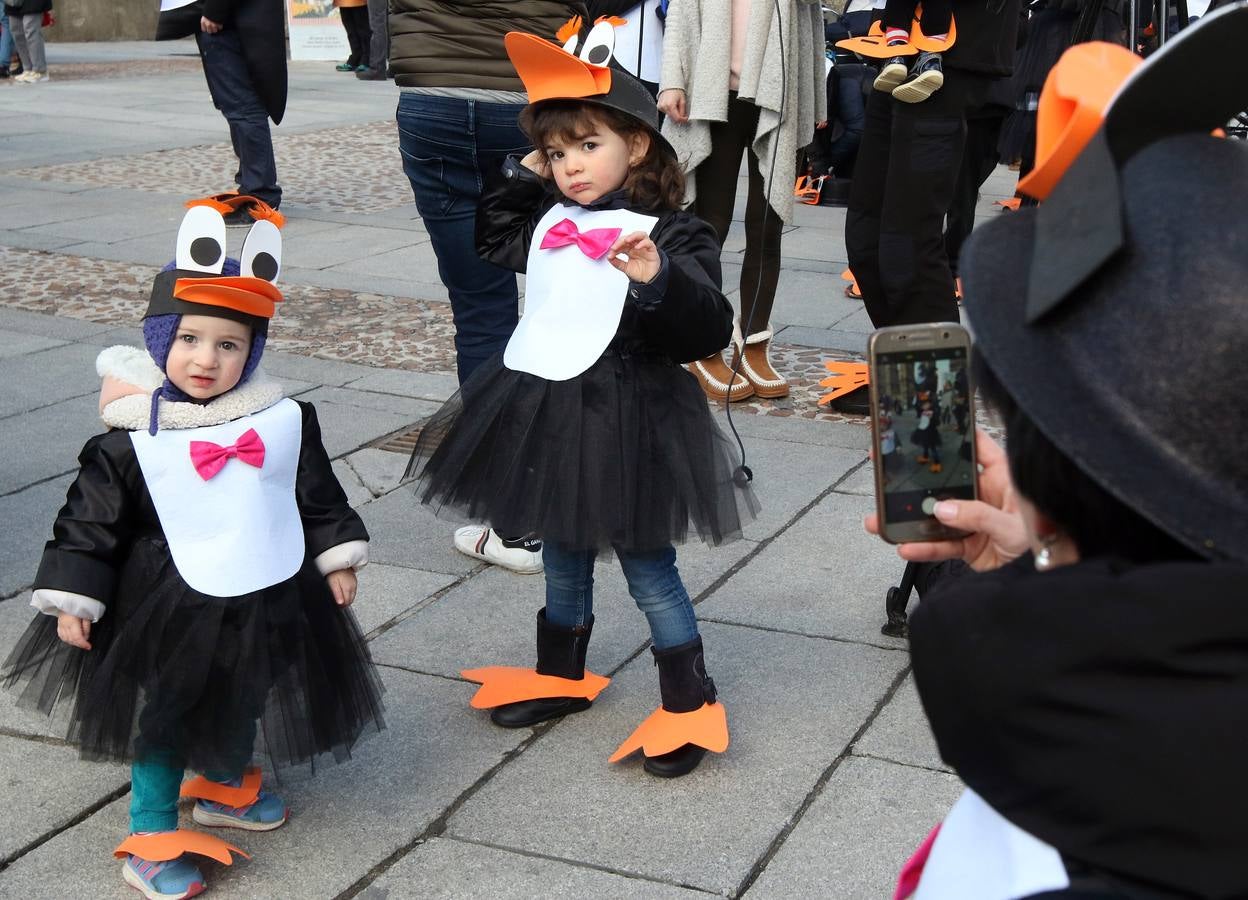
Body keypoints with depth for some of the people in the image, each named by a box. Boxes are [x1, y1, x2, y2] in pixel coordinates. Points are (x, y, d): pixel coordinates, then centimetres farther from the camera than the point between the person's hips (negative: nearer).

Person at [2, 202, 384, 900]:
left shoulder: (284, 421, -6)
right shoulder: (131, 442, -15)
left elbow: (320, 496, 5)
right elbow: (90, 522, -8)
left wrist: (337, 558, 6)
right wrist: (73, 600, -8)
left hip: (267, 601, 4)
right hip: (170, 610, -4)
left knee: (242, 703, 24)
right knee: (167, 714, 9)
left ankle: (224, 787, 51)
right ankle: (152, 838, 25)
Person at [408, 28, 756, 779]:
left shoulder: (668, 234, -15)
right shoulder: (548, 218, 4)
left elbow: (710, 329, -24)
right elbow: (494, 241, 25)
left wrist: (659, 278, -41)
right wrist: (523, 176, 11)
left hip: (627, 420, -7)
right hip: (545, 412, 7)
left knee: (647, 564, 3)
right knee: (563, 555, 22)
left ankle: (690, 703, 16)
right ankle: (561, 676, 40)